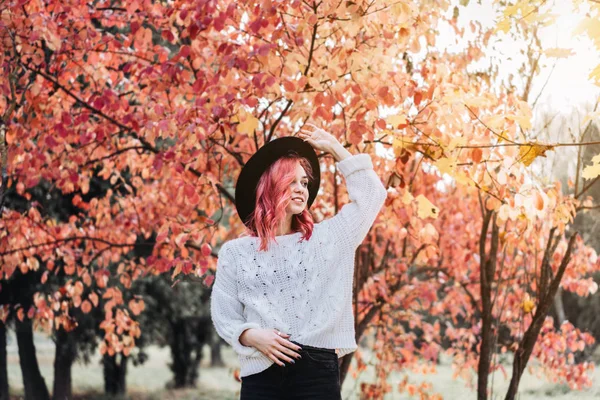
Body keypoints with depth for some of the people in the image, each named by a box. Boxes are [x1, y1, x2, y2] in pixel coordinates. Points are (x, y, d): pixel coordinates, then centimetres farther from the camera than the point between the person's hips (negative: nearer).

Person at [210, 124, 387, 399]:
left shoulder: (324, 239, 10)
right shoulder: (235, 252, 10)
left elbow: (371, 194, 9)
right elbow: (224, 316, 10)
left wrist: (334, 147, 13)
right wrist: (251, 336, -11)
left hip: (317, 370, 0)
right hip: (261, 374, 0)